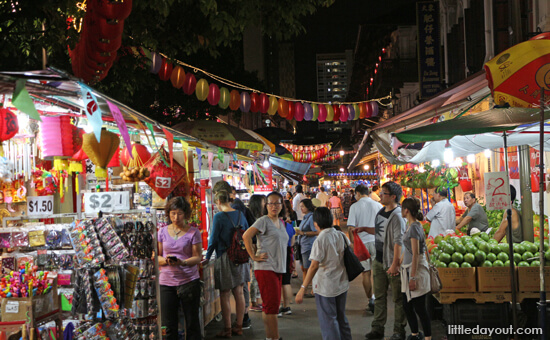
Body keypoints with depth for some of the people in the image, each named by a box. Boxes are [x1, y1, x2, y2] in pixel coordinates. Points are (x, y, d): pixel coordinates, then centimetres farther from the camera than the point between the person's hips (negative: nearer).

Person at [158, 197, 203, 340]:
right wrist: (165, 260, -14)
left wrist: (182, 262, -21)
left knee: (192, 322, 3)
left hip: (189, 281, -2)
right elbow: (157, 257, 9)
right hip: (166, 282, 2)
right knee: (168, 324, 4)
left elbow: (198, 257, -3)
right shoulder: (163, 232, 9)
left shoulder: (193, 232, 1)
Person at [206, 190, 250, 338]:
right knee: (239, 293, 12)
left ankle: (227, 329, 7)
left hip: (225, 258, -6)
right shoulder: (240, 215, 5)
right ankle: (238, 326, 20)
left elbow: (213, 240, -13)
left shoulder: (219, 217, -14)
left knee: (225, 295, 2)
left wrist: (207, 257, -1)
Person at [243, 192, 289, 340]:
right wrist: (254, 257, -17)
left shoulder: (281, 223, 17)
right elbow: (246, 236, -18)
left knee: (269, 306, 11)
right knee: (272, 304, -8)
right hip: (265, 268, -8)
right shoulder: (263, 221, -8)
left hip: (278, 269, 8)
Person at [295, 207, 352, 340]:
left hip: (325, 286, -6)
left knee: (328, 320, 4)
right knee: (341, 317, 20)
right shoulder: (341, 236, 1)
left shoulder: (320, 240, -17)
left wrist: (303, 288, -21)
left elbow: (314, 266, -22)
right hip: (342, 284, 6)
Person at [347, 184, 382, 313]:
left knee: (366, 272, 7)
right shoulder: (378, 205, 2)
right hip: (376, 241, 1)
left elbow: (351, 228, -7)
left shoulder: (355, 207, -4)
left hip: (362, 242, -1)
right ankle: (374, 298, -5)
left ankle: (370, 300, 11)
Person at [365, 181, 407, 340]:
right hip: (379, 261, 9)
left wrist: (395, 264, -24)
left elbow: (398, 242, -22)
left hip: (392, 262, -8)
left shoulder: (397, 216, -19)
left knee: (398, 298, 3)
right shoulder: (381, 211, 9)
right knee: (379, 296, 14)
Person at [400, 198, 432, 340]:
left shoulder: (414, 227, -17)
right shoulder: (410, 225, 12)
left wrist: (413, 277, -20)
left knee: (419, 308, -3)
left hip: (417, 269, -9)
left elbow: (415, 254, -19)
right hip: (408, 268, 9)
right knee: (407, 306, 15)